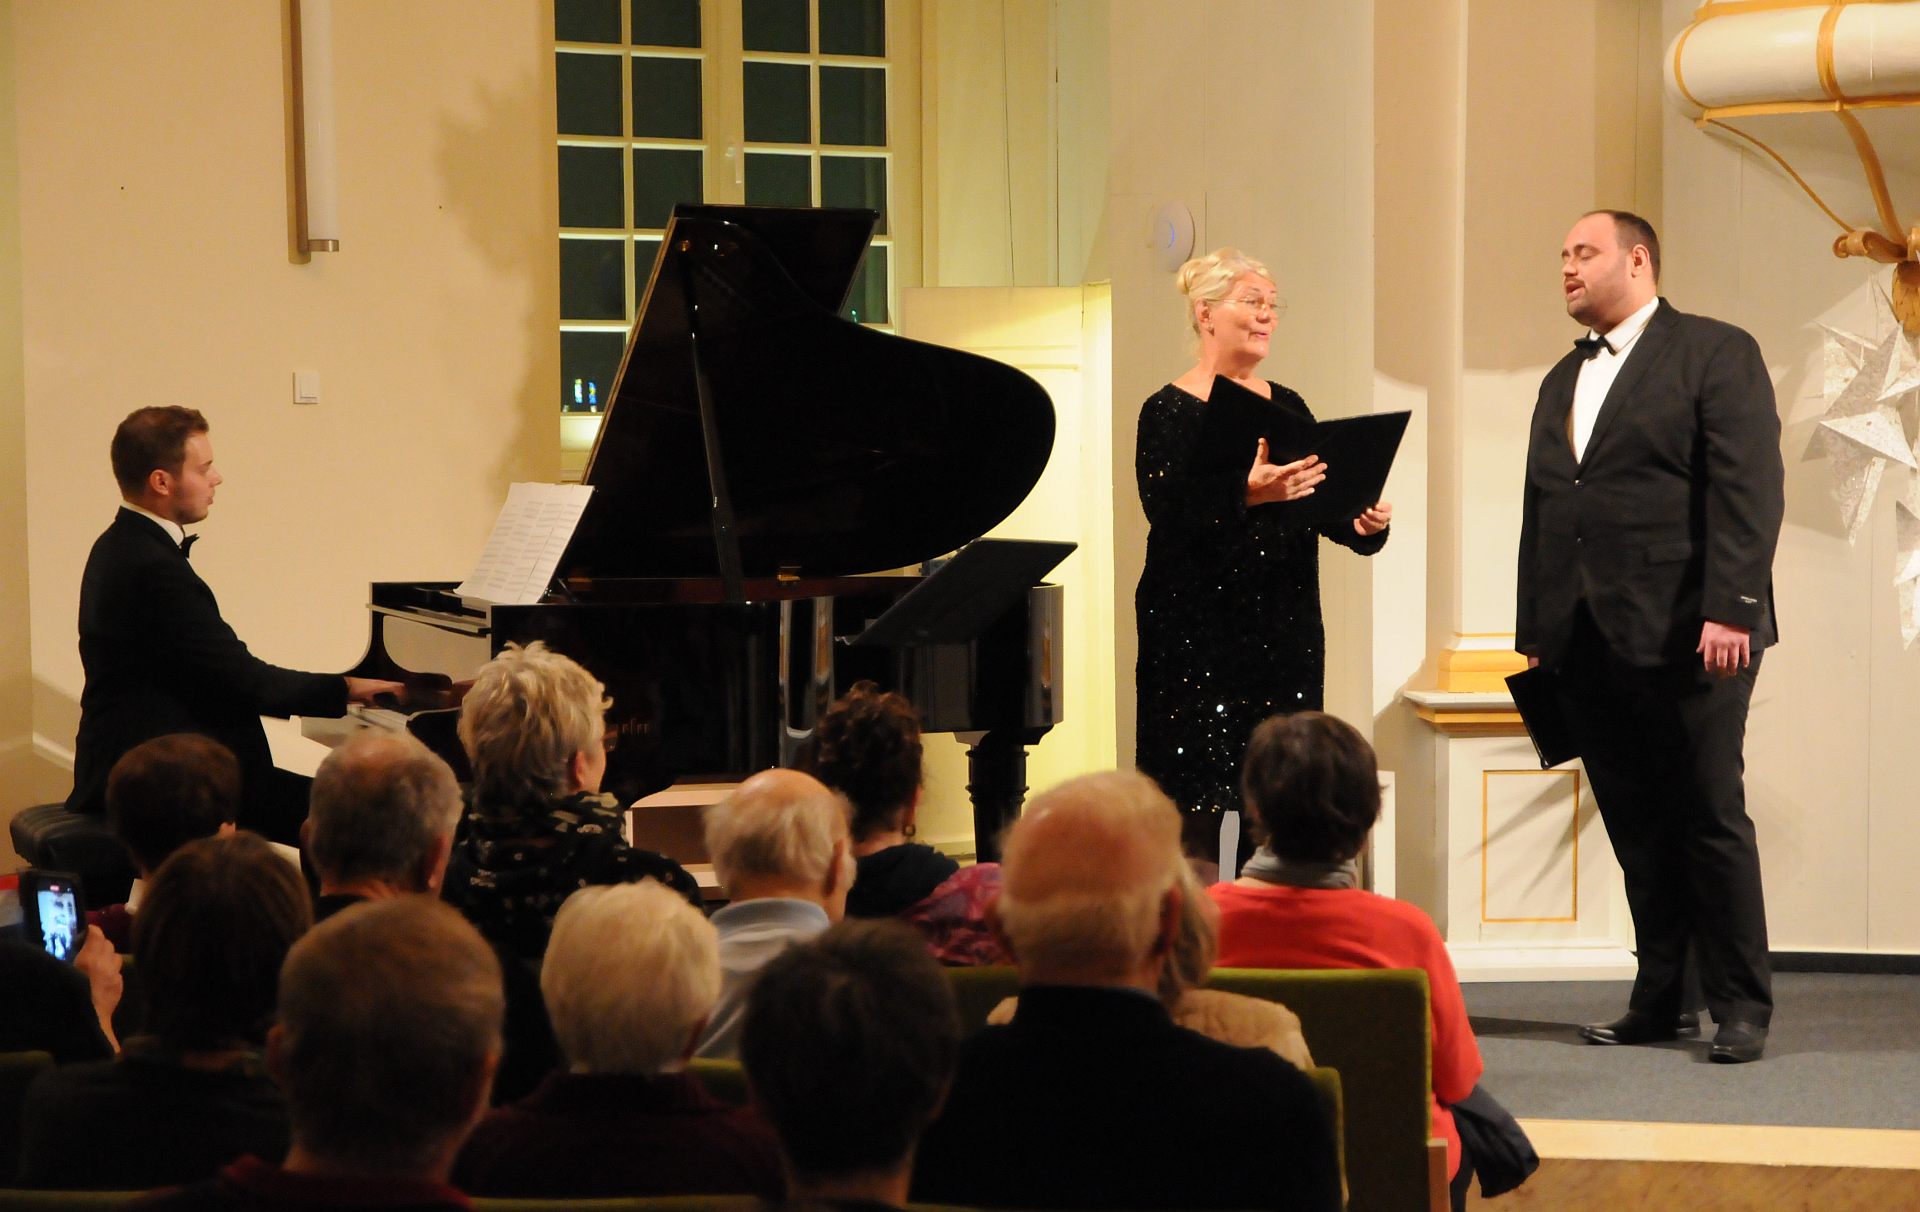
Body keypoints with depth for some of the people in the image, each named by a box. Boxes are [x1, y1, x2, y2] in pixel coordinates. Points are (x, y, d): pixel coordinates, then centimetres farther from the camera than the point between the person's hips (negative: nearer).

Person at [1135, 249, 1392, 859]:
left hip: (1286, 641, 5)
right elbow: (1168, 514, -17)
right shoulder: (1169, 412, -3)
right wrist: (1246, 493, -32)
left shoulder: (1286, 407, 13)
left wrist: (1363, 523, -13)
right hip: (1198, 642, -5)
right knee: (1196, 809, -7)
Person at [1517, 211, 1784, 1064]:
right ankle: (1659, 1000, 12)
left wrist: (1731, 610, -17)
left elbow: (1750, 489, -9)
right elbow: (1540, 510, 19)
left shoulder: (1716, 353, 0)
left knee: (1710, 819, -2)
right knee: (1637, 831, 7)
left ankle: (1741, 1008, 5)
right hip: (1589, 643, 6)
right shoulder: (1561, 381, 21)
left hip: (1686, 637, -6)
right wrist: (1534, 632, 12)